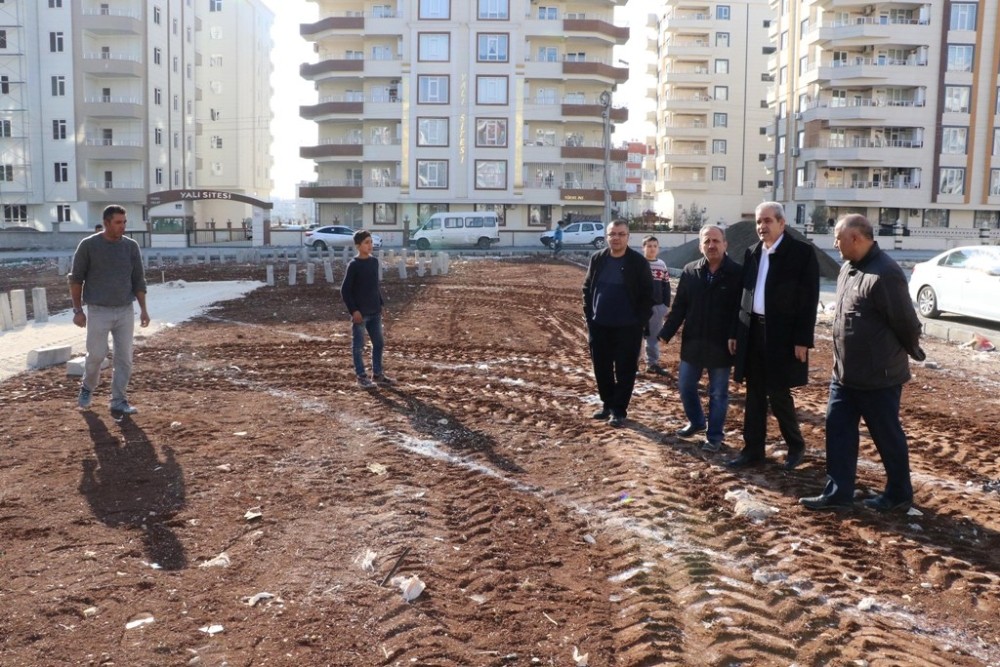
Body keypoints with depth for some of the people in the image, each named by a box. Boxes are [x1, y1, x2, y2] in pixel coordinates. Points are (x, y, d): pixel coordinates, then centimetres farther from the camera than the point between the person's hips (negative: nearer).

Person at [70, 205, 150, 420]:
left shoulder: (131, 246, 2)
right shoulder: (88, 245, -6)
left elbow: (138, 280, 6)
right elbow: (76, 278, -2)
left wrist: (143, 309, -1)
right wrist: (77, 310, -7)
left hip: (125, 311, 3)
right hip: (98, 312, -3)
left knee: (124, 357, 0)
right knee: (97, 355, -2)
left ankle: (118, 402, 8)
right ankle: (88, 387, 29)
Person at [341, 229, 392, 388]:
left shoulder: (374, 261, 8)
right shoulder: (353, 265, -11)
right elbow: (345, 290, -11)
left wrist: (380, 305, 14)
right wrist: (354, 310, -15)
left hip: (374, 312, 7)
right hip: (360, 313, -7)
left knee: (379, 343, 11)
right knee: (358, 346, 2)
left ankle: (377, 374, 21)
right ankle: (361, 376, 11)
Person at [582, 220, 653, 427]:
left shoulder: (639, 262, -7)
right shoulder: (597, 259, 4)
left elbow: (647, 294, -4)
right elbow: (587, 288, 11)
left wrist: (640, 321, -10)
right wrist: (589, 315, 4)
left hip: (628, 327, -4)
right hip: (599, 326, 4)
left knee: (625, 370, 2)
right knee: (601, 367, 11)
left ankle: (619, 410, 11)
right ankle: (607, 403, 27)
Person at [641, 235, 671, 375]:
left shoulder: (662, 265, 7)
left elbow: (666, 287, 12)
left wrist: (666, 305, 7)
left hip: (657, 306, 4)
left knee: (654, 337, 11)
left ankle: (652, 363, 20)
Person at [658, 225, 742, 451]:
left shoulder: (737, 273, -9)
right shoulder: (690, 271, 1)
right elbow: (679, 307, 4)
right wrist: (666, 333, -3)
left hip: (721, 346, -4)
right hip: (692, 343, 4)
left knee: (718, 393, 8)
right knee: (685, 386, 14)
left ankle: (714, 436, 22)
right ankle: (696, 422, 38)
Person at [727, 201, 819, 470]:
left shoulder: (802, 252, -7)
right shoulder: (751, 253, 10)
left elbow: (809, 299, -10)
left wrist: (803, 339, -15)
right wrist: (735, 332, 10)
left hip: (782, 334, -5)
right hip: (753, 331, 5)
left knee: (779, 394, 0)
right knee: (755, 395, 10)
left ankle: (796, 446, 22)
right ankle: (753, 449, 18)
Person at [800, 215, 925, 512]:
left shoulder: (884, 274, -23)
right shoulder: (848, 268, 7)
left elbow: (906, 322, -15)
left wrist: (913, 352, 1)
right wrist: (841, 363, 16)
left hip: (879, 376, -9)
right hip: (844, 373, 9)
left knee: (887, 436, 8)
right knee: (838, 430, 11)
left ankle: (899, 495, 25)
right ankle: (838, 492, 20)